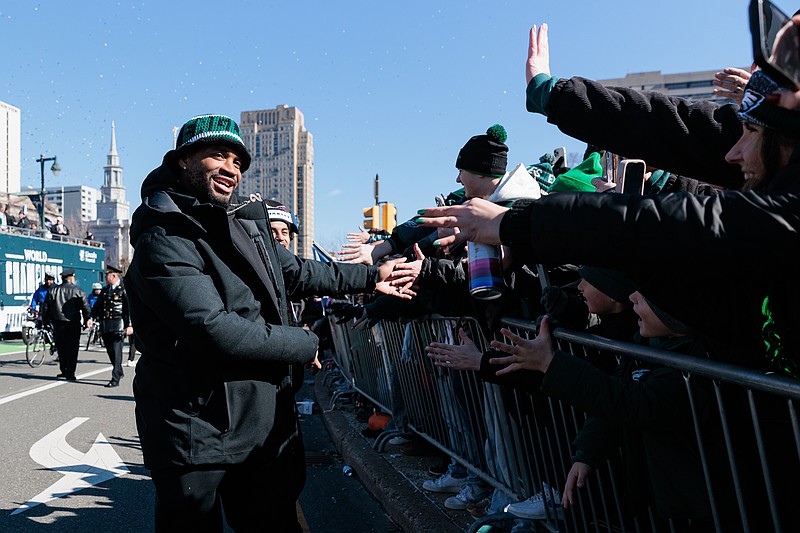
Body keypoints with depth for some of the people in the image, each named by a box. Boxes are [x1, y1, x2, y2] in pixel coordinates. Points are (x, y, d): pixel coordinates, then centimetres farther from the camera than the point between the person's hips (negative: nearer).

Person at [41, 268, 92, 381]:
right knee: (72, 349, 1)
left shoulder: (53, 290, 7)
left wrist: (45, 322, 17)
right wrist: (87, 320, 8)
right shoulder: (78, 291, 0)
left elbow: (45, 307, 8)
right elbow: (86, 307, -2)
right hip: (73, 324, -2)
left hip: (58, 324, 2)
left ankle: (64, 370, 17)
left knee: (61, 347, 14)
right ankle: (70, 374, 0)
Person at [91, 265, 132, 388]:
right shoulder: (105, 290, 17)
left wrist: (129, 325, -14)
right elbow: (97, 306, 21)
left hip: (118, 325, -7)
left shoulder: (124, 289, -4)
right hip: (105, 326, 7)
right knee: (110, 351, 14)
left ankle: (115, 379, -7)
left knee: (116, 351, -8)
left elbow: (130, 308, -8)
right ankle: (119, 372, 33)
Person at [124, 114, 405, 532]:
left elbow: (296, 273, 22)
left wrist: (371, 277, 24)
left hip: (269, 424, 7)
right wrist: (306, 343, -14)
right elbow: (216, 331, -26)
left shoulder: (248, 220, 7)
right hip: (198, 432, -7)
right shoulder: (163, 240, -17)